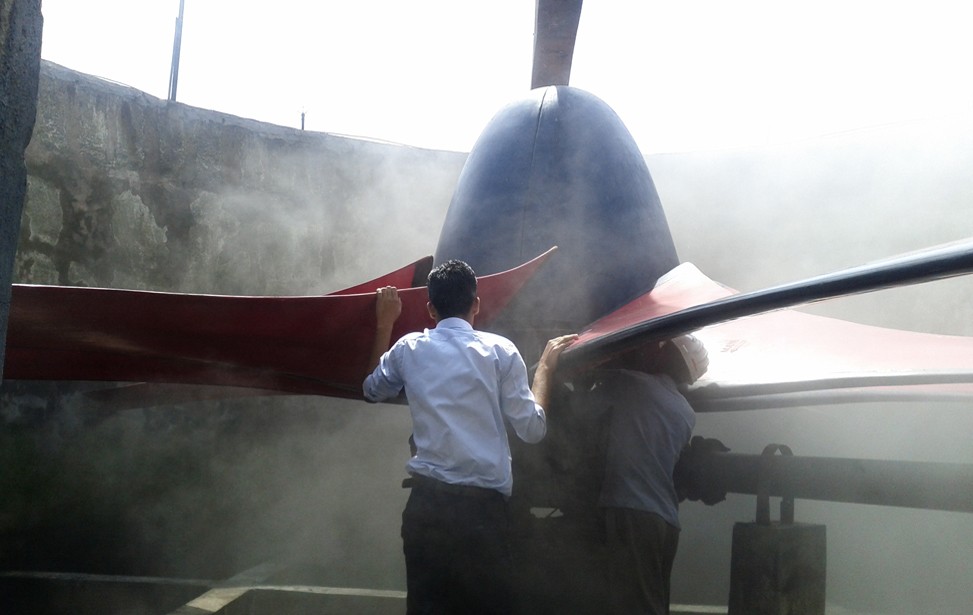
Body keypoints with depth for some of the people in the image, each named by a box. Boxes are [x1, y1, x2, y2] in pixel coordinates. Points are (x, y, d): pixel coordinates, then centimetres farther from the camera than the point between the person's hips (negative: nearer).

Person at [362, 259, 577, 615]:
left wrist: (384, 325, 32)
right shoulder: (499, 350, -3)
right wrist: (546, 365, 9)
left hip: (425, 503, 3)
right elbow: (532, 429, -2)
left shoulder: (408, 349, 6)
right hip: (482, 506, -3)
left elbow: (372, 391, 26)